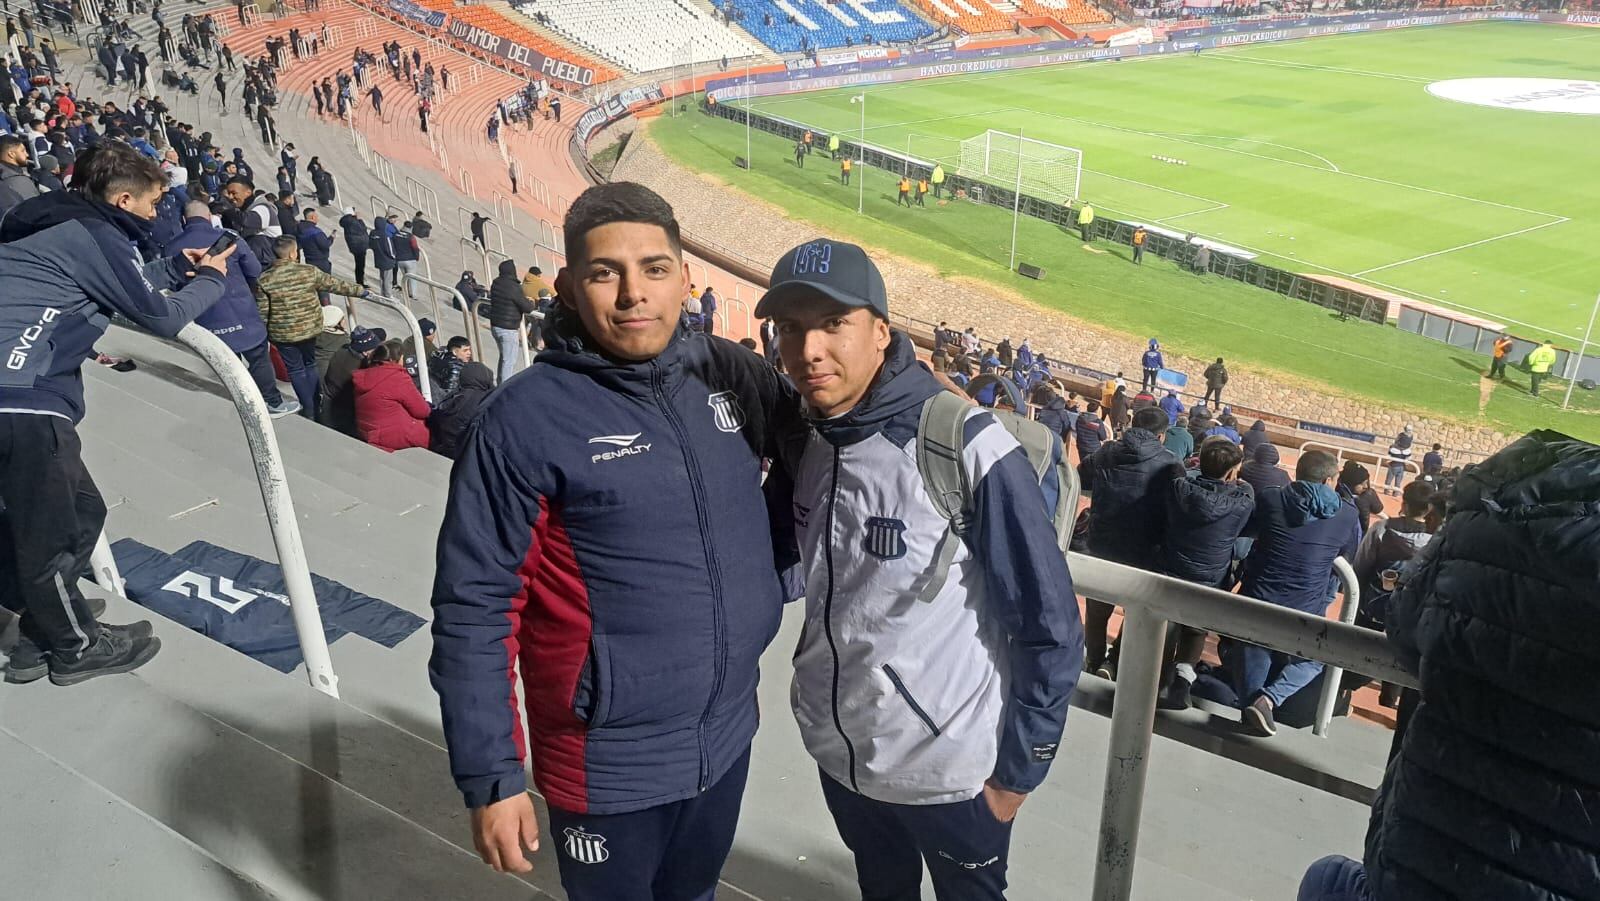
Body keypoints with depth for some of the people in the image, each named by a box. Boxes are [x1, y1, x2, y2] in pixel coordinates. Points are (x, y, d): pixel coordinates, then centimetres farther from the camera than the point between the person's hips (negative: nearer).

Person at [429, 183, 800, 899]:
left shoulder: (728, 372, -5)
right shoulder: (525, 420, -19)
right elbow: (474, 608, -16)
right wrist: (489, 778, -14)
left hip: (729, 735, 5)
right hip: (610, 765, -4)